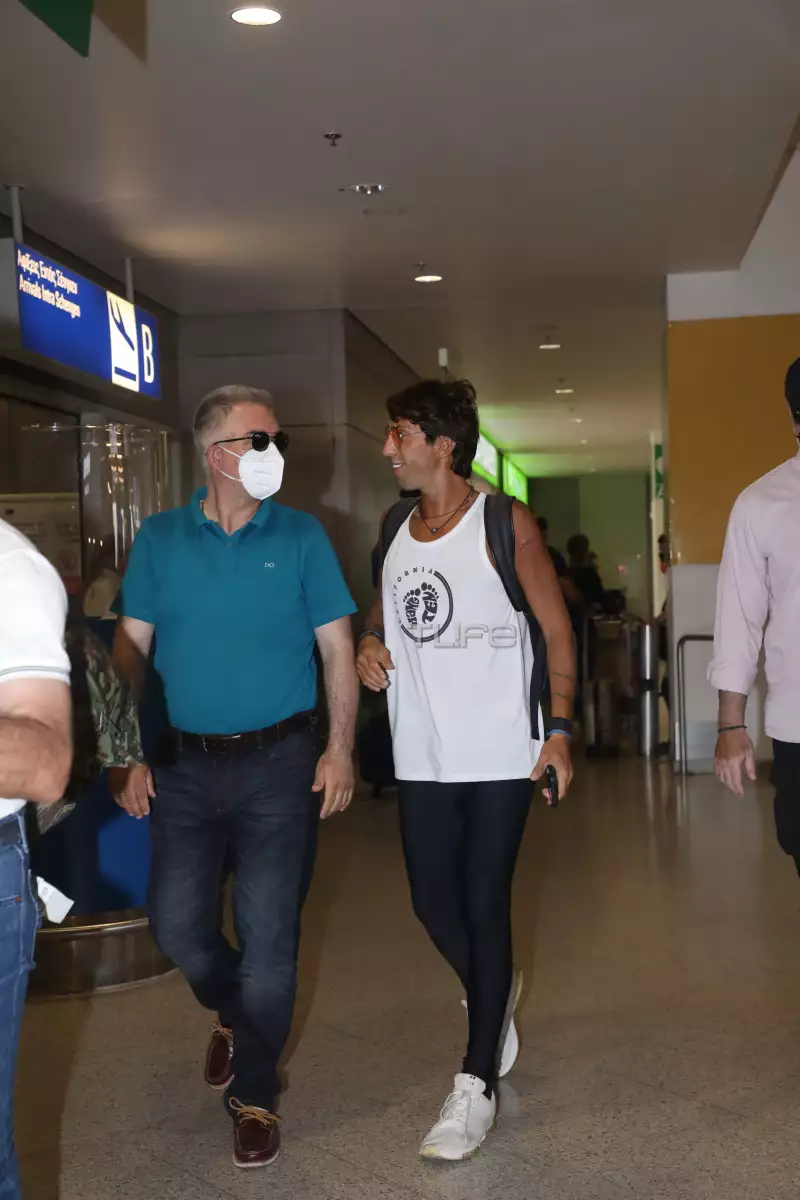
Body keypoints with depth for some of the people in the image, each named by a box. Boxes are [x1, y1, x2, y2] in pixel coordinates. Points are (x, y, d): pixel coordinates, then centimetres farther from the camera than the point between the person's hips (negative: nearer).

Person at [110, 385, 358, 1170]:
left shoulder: (301, 537, -1)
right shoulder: (159, 539, 2)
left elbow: (337, 649, 0)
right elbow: (130, 647, 3)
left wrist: (340, 749, -9)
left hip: (279, 762, -2)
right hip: (185, 765, 2)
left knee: (268, 936, 3)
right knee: (176, 924, 9)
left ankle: (252, 1094, 23)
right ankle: (236, 1012, 42)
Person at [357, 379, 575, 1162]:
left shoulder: (505, 525, -7)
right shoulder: (397, 534, 9)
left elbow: (556, 629, -5)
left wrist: (559, 728, -12)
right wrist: (369, 644, 0)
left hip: (499, 754, -5)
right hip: (422, 757, 5)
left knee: (484, 906, -1)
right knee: (432, 903, 12)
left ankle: (477, 1085, 10)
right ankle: (496, 994, 43)